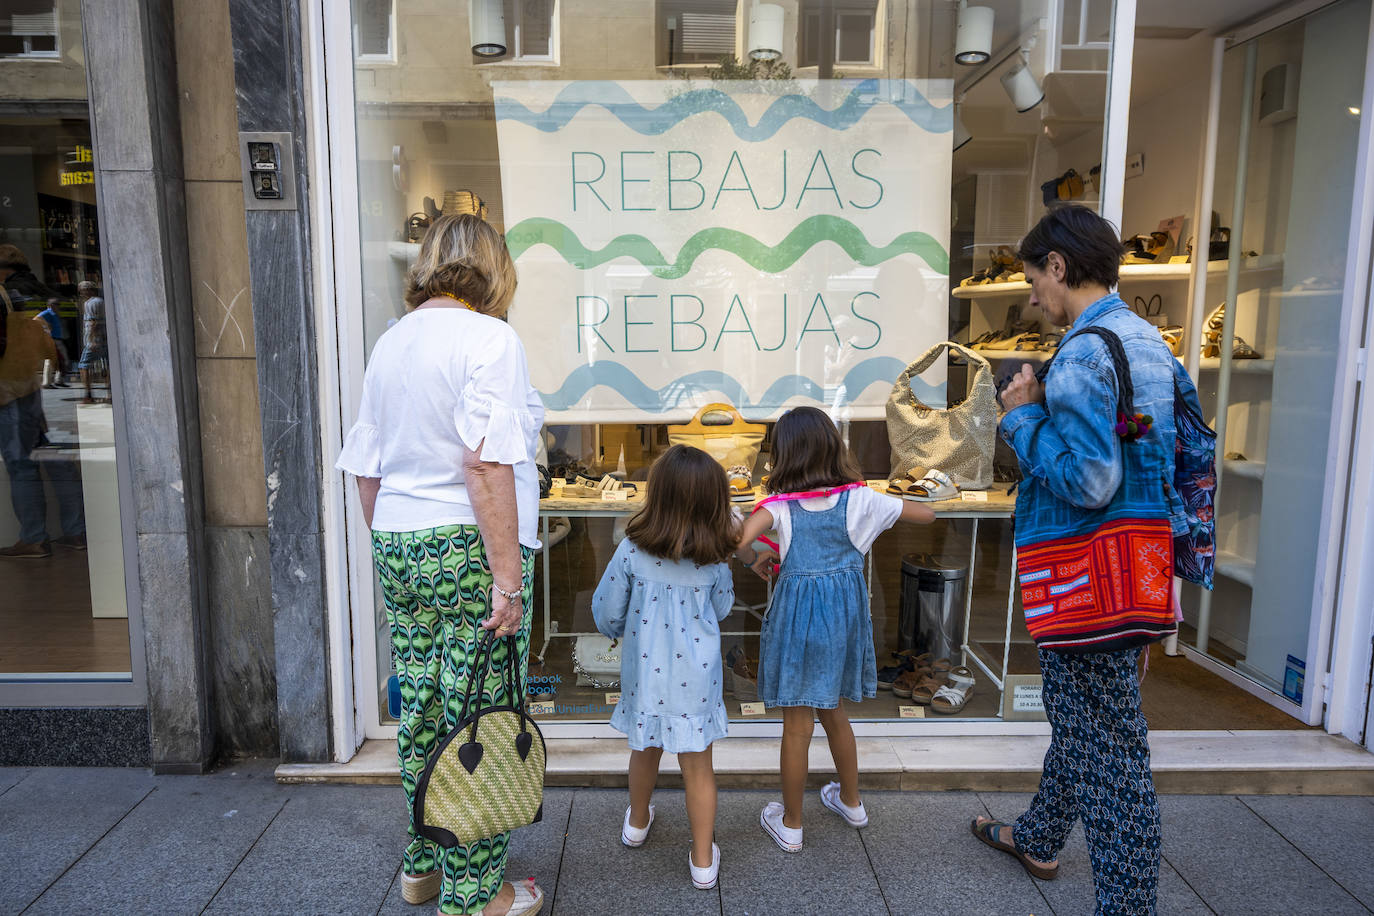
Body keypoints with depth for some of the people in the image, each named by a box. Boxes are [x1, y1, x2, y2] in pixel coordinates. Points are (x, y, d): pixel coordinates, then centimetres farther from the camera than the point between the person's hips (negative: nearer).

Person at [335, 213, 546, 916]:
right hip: (467, 549, -8)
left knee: (421, 717, 18)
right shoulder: (489, 338, -11)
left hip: (398, 548, 8)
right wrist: (507, 574, -18)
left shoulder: (390, 341, 12)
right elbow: (486, 466, -20)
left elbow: (365, 469, 15)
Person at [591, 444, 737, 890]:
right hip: (696, 677, -1)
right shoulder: (714, 560, -13)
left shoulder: (631, 550, -15)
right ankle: (703, 861, 25)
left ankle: (637, 823, 50)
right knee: (697, 766, 12)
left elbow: (606, 611, -5)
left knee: (646, 750, 25)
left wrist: (617, 630, 17)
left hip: (645, 672, 1)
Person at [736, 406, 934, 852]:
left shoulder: (779, 506, -14)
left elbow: (737, 541, -27)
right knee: (834, 713, 25)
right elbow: (926, 514, 2)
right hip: (846, 613, 4)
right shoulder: (859, 498, -7)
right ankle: (851, 801, 43)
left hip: (798, 615, -3)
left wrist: (759, 558, -6)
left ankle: (790, 824, 26)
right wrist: (890, 505, 19)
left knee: (797, 726, 10)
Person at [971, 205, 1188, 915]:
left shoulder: (1082, 354, -20)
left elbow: (1089, 482, -25)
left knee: (1107, 749, 1)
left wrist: (1025, 417, -13)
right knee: (1076, 717, 24)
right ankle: (1039, 839, 44)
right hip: (1133, 564, 11)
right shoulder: (1148, 339, 12)